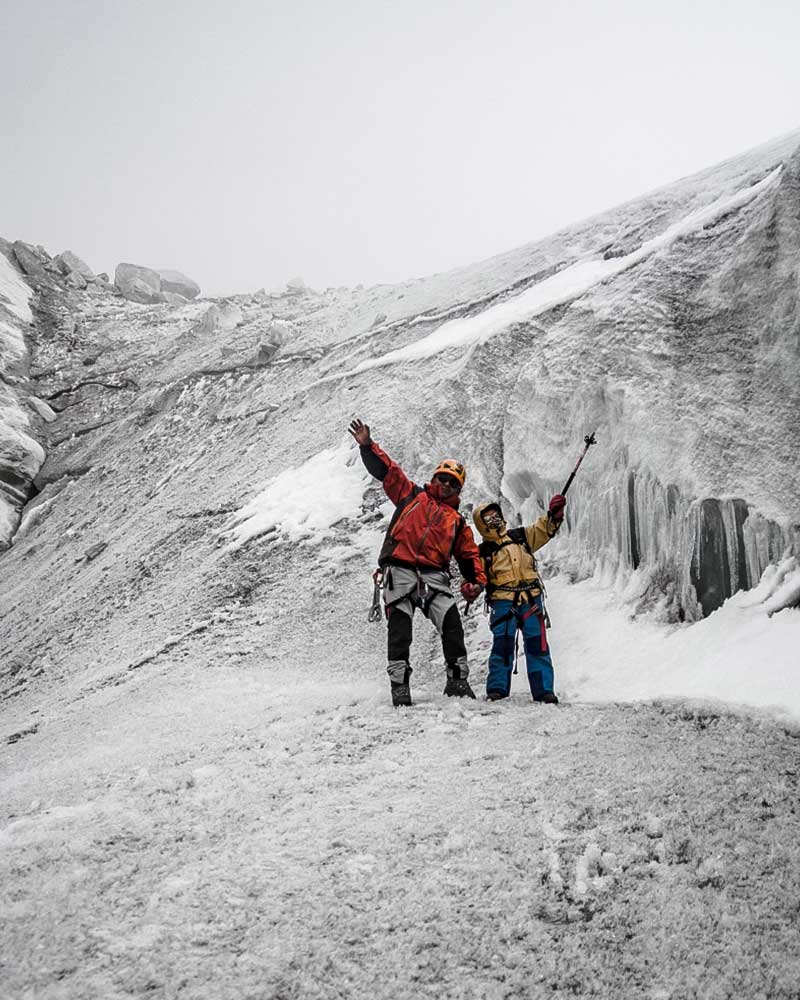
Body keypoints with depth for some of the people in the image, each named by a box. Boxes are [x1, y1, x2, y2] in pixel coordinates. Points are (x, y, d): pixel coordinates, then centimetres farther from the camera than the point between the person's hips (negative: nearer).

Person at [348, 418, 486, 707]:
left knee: (452, 625, -11)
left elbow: (469, 555, 22)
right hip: (400, 571, -2)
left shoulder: (457, 521, 24)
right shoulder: (412, 494, 18)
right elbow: (386, 470, 12)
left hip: (435, 576, 2)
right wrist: (367, 446, -1)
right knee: (400, 629, -10)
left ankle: (458, 680, 0)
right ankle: (399, 684, -4)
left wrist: (476, 581, 5)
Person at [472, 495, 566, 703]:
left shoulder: (521, 536, 16)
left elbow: (544, 529, 13)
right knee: (502, 645, -8)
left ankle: (543, 690, 2)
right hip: (503, 602, -2)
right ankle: (497, 690, 1)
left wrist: (554, 514, -5)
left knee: (537, 644, -1)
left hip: (531, 599, 2)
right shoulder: (483, 552, 9)